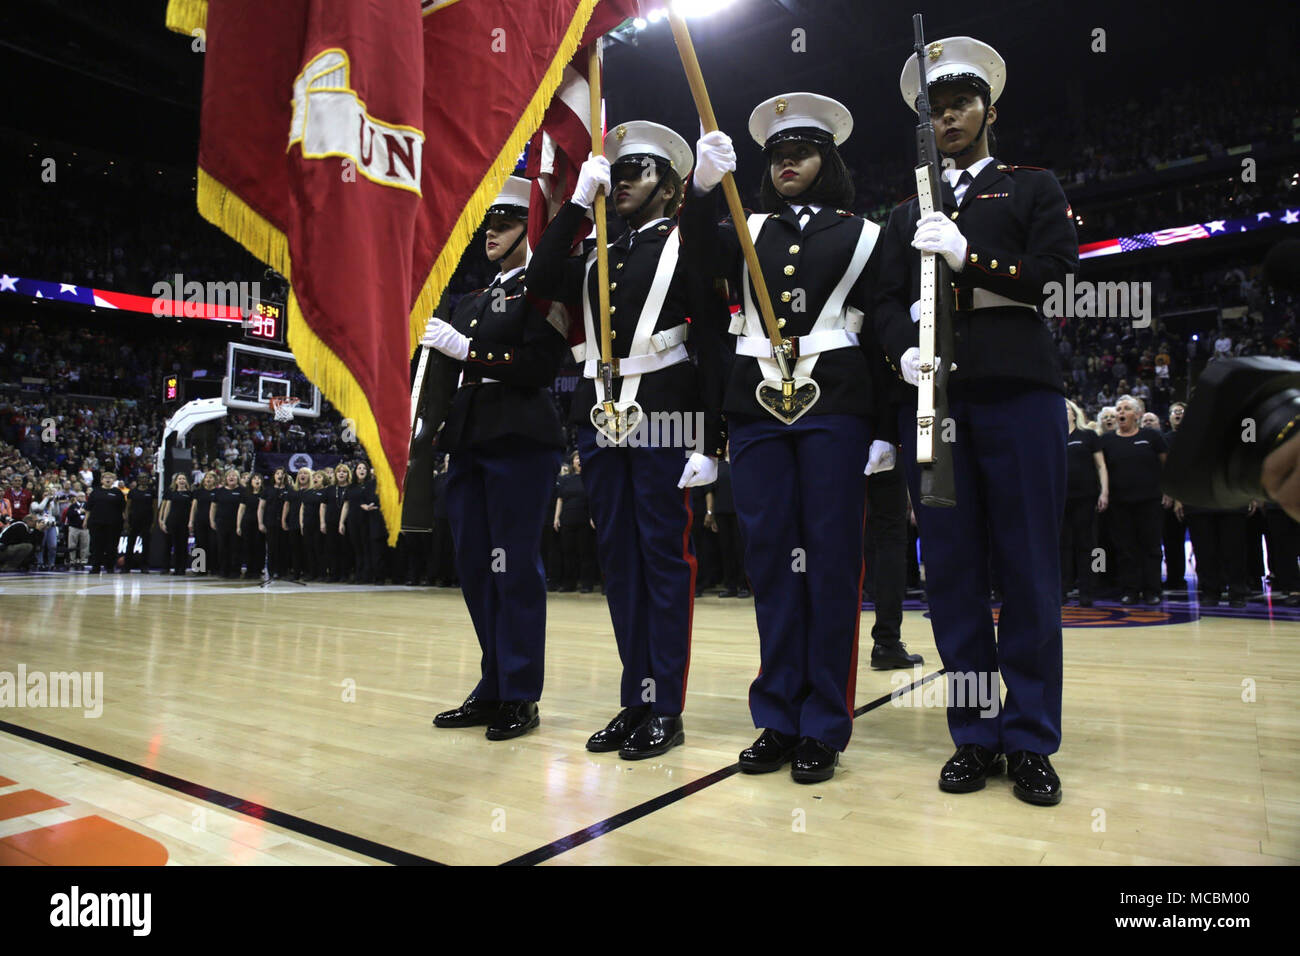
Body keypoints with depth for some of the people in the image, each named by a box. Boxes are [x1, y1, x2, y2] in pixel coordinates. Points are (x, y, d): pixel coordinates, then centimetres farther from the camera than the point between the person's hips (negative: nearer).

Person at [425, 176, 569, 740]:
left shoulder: (542, 291, -1)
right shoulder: (473, 302, 23)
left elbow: (540, 365, -14)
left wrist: (466, 349, -13)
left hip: (519, 441, -8)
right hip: (470, 441, 8)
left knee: (515, 567, -5)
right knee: (476, 566, 9)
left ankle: (520, 697, 7)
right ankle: (493, 689, 20)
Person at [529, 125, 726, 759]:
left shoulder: (686, 249, 3)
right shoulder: (597, 259, 21)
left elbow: (712, 345, -4)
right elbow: (541, 281, 4)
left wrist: (708, 444, -13)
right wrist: (578, 201, 4)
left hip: (662, 420, -6)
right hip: (601, 421, 6)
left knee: (665, 558, -1)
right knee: (618, 561, 8)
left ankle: (666, 710, 9)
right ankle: (635, 700, 19)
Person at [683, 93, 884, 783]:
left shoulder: (861, 234, 12)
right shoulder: (748, 230, 19)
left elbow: (884, 335, 7)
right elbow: (703, 254, -3)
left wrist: (886, 432, -1)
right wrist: (705, 185, -22)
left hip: (834, 403, -2)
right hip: (756, 405, 3)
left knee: (830, 559, -2)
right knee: (770, 559, 3)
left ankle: (823, 727, 7)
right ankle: (779, 720, 13)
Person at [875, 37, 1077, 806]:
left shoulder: (1034, 188, 17)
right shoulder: (909, 215, 24)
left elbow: (1057, 274, 2)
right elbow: (889, 300, 11)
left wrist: (968, 257, -10)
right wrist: (904, 353, -9)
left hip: (1018, 390, -2)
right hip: (933, 395, 3)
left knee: (1028, 568, -1)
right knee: (952, 568, 1)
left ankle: (1031, 742, 10)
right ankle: (975, 737, 11)